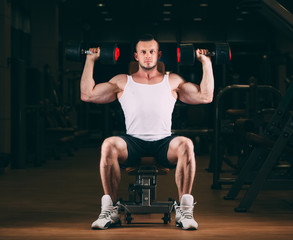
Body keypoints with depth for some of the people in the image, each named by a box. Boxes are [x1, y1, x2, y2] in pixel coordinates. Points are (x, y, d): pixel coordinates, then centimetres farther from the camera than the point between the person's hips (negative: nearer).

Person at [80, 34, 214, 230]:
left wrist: (206, 62, 13)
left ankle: (184, 209, -27)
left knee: (186, 145, -36)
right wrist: (90, 60, 16)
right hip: (133, 143, 0)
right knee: (109, 146, -35)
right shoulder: (122, 82, 21)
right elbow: (87, 94, 13)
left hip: (163, 142, 0)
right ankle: (110, 210, -23)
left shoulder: (173, 81, 21)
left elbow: (206, 97, 12)